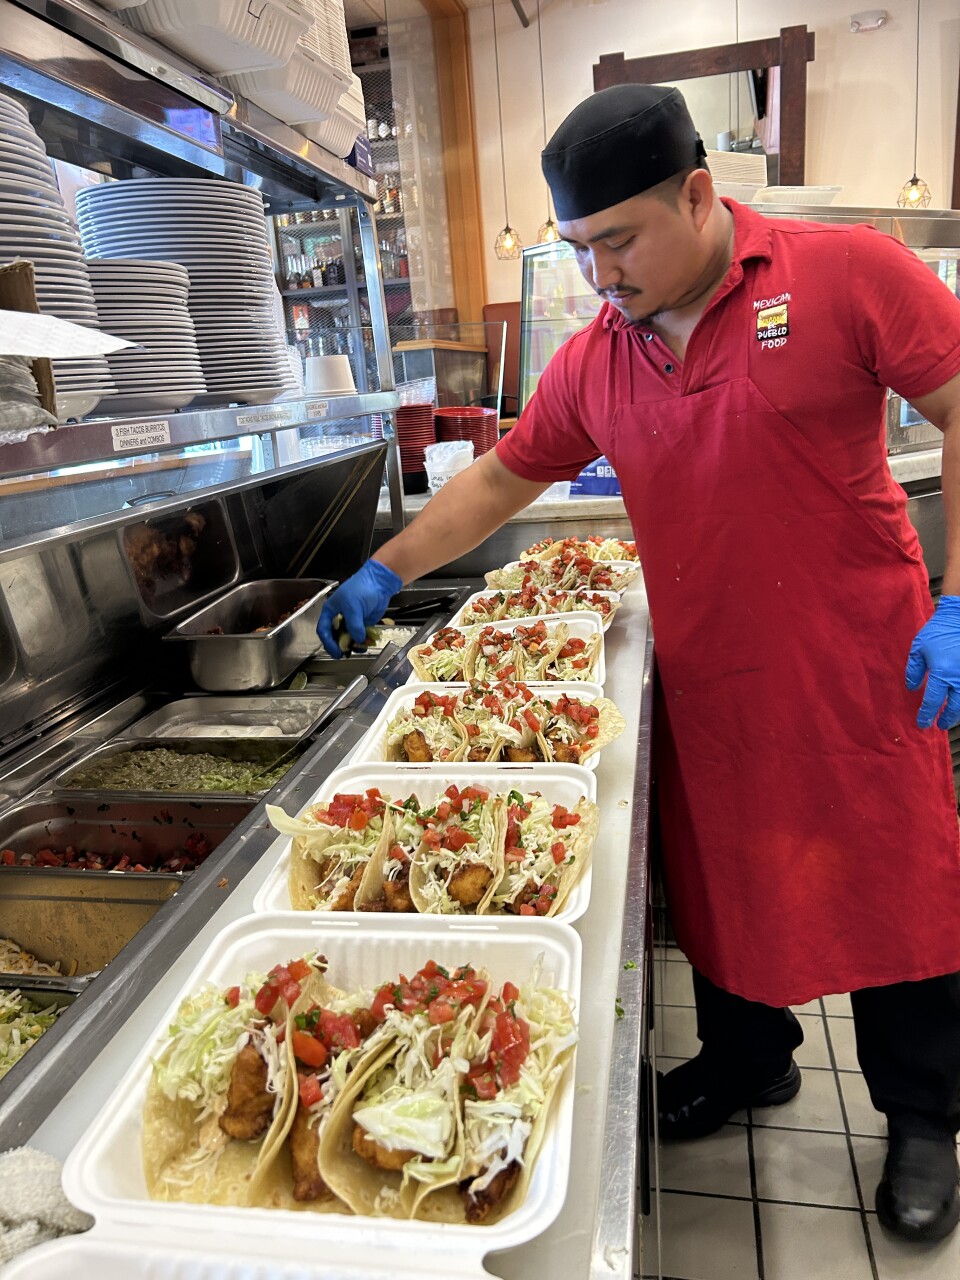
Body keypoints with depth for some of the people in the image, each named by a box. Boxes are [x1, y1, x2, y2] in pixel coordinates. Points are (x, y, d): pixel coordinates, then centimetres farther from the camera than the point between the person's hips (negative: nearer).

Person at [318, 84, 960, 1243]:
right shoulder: (591, 363, 3)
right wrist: (383, 574, 7)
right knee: (721, 882, 16)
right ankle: (747, 1062, 44)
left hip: (860, 669, -3)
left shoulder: (848, 273, -10)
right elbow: (502, 477, 10)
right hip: (704, 683, 4)